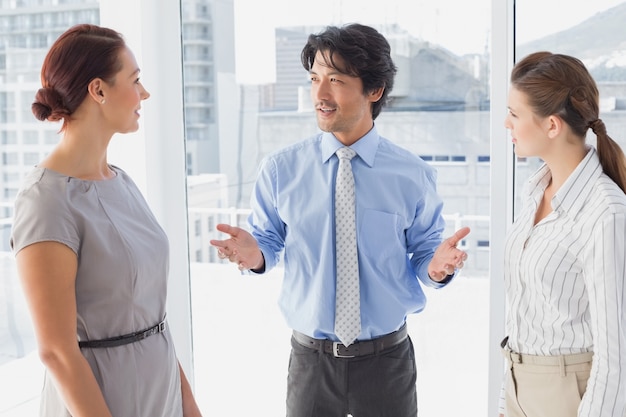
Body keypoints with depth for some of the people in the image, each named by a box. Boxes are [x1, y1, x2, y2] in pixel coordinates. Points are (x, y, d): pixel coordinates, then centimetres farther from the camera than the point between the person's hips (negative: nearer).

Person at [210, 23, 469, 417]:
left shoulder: (414, 175, -6)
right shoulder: (280, 169, -5)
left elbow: (423, 252, 1)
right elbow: (270, 241, 4)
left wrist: (437, 266, -20)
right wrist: (255, 253, -18)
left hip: (387, 358, 0)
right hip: (310, 359, 0)